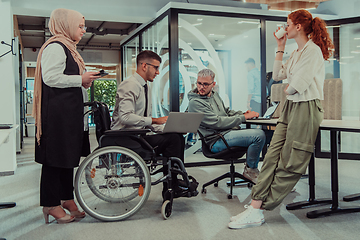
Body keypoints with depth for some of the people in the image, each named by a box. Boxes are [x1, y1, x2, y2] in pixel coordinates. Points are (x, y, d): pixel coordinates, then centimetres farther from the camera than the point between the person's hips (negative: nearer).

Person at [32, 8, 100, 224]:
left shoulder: (67, 47, 23)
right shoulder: (55, 47, -10)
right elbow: (50, 77, -21)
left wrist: (84, 80, 12)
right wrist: (80, 79, -15)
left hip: (69, 111, 11)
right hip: (57, 111, -11)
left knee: (68, 154, 12)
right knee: (55, 156, -4)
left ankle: (67, 199, 22)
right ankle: (51, 204, 6)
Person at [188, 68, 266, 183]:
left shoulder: (214, 95, 16)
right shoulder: (195, 102, -13)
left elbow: (227, 112, 24)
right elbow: (217, 123, -19)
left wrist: (243, 113, 3)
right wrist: (243, 118, -15)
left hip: (228, 131, 10)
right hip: (216, 140, -9)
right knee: (259, 135, -21)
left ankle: (250, 166, 13)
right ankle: (250, 170, -1)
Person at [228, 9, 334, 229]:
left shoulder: (313, 50, -10)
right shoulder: (297, 53, 20)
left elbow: (297, 85, -17)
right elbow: (277, 75, 20)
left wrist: (288, 90, 5)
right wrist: (280, 48, 19)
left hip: (307, 108, -9)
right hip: (291, 107, 9)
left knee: (289, 164, -3)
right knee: (273, 157, -3)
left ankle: (258, 210, -1)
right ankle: (255, 207, -5)